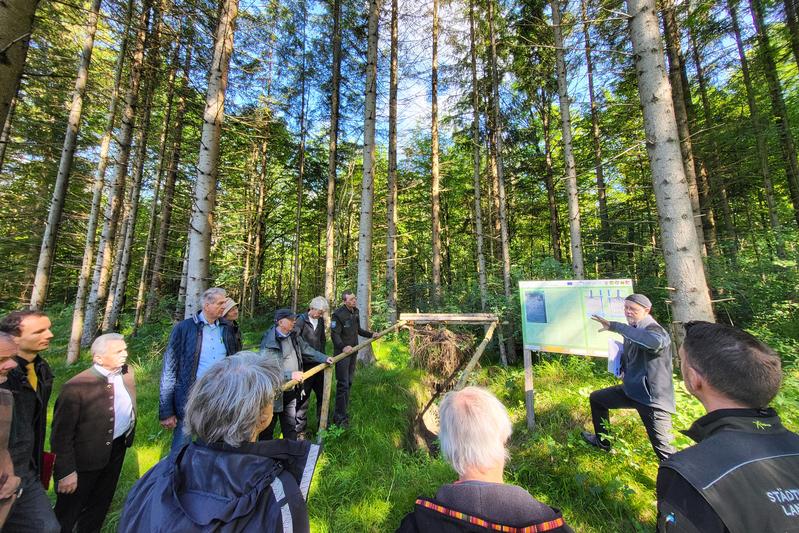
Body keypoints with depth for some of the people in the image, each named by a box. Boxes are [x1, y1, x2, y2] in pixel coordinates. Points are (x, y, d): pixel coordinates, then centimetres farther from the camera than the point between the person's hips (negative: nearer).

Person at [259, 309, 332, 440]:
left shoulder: (294, 336, 0)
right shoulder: (269, 342, -23)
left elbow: (307, 350, 9)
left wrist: (324, 358, -1)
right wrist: (290, 375, -29)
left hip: (291, 391, 7)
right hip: (274, 392, -6)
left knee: (290, 427, 23)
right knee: (268, 427, 17)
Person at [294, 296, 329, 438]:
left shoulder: (320, 321, 6)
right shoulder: (301, 320, -13)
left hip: (318, 364, 6)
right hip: (305, 365, -6)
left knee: (323, 395, 16)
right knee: (303, 398, 6)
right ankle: (300, 431, 25)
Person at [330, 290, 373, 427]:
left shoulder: (356, 312, 8)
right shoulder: (338, 314, -17)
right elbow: (334, 334, -22)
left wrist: (371, 334, 15)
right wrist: (343, 347, -36)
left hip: (353, 352, 8)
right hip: (342, 353, -8)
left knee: (349, 383, 16)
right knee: (343, 385, -4)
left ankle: (343, 412, 30)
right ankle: (339, 418, 9)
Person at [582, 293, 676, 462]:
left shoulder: (654, 329, -20)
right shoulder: (633, 330, 7)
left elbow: (654, 342, -47)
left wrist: (614, 326, -44)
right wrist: (623, 369, 3)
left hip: (652, 397, -9)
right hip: (631, 390, 9)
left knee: (663, 450, -7)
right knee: (596, 398, 19)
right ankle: (602, 442, 38)